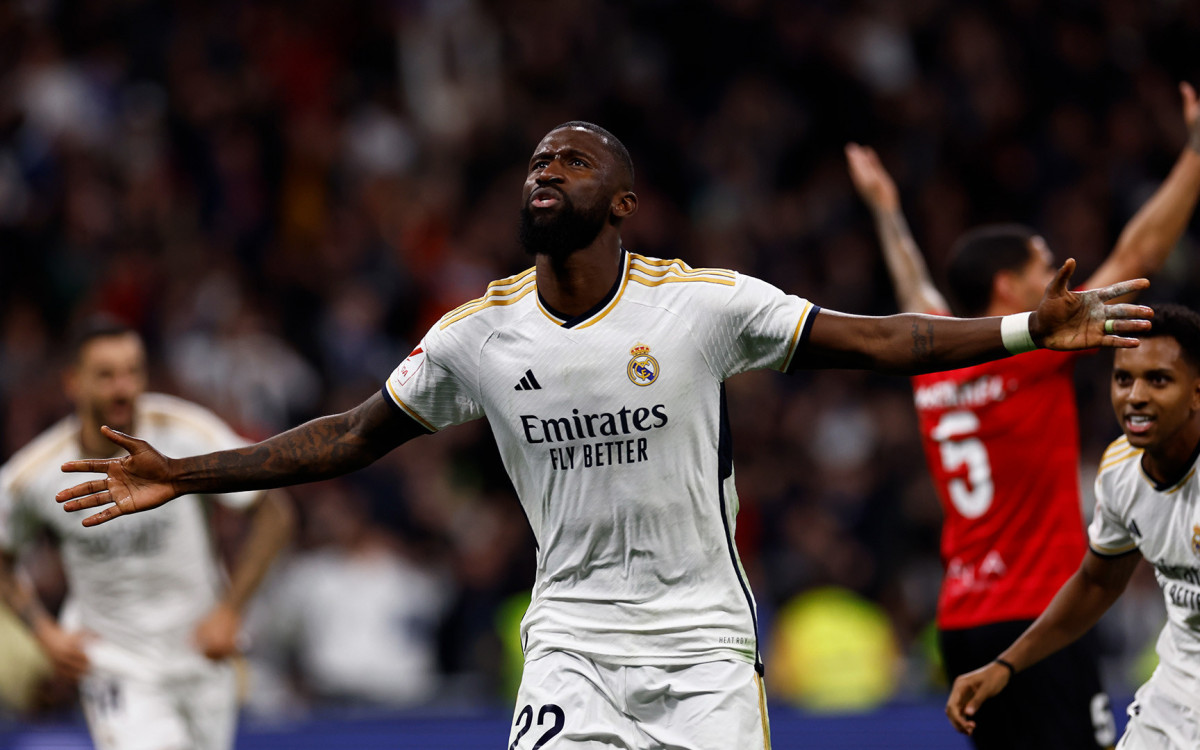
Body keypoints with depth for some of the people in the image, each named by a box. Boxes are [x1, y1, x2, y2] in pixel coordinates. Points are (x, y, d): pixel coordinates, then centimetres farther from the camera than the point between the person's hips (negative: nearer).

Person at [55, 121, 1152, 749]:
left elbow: (871, 342, -4)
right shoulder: (478, 335, 2)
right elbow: (357, 436, 11)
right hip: (573, 637, 1)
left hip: (703, 640, -1)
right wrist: (184, 476, 8)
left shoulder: (704, 302, -6)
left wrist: (1031, 330, -12)